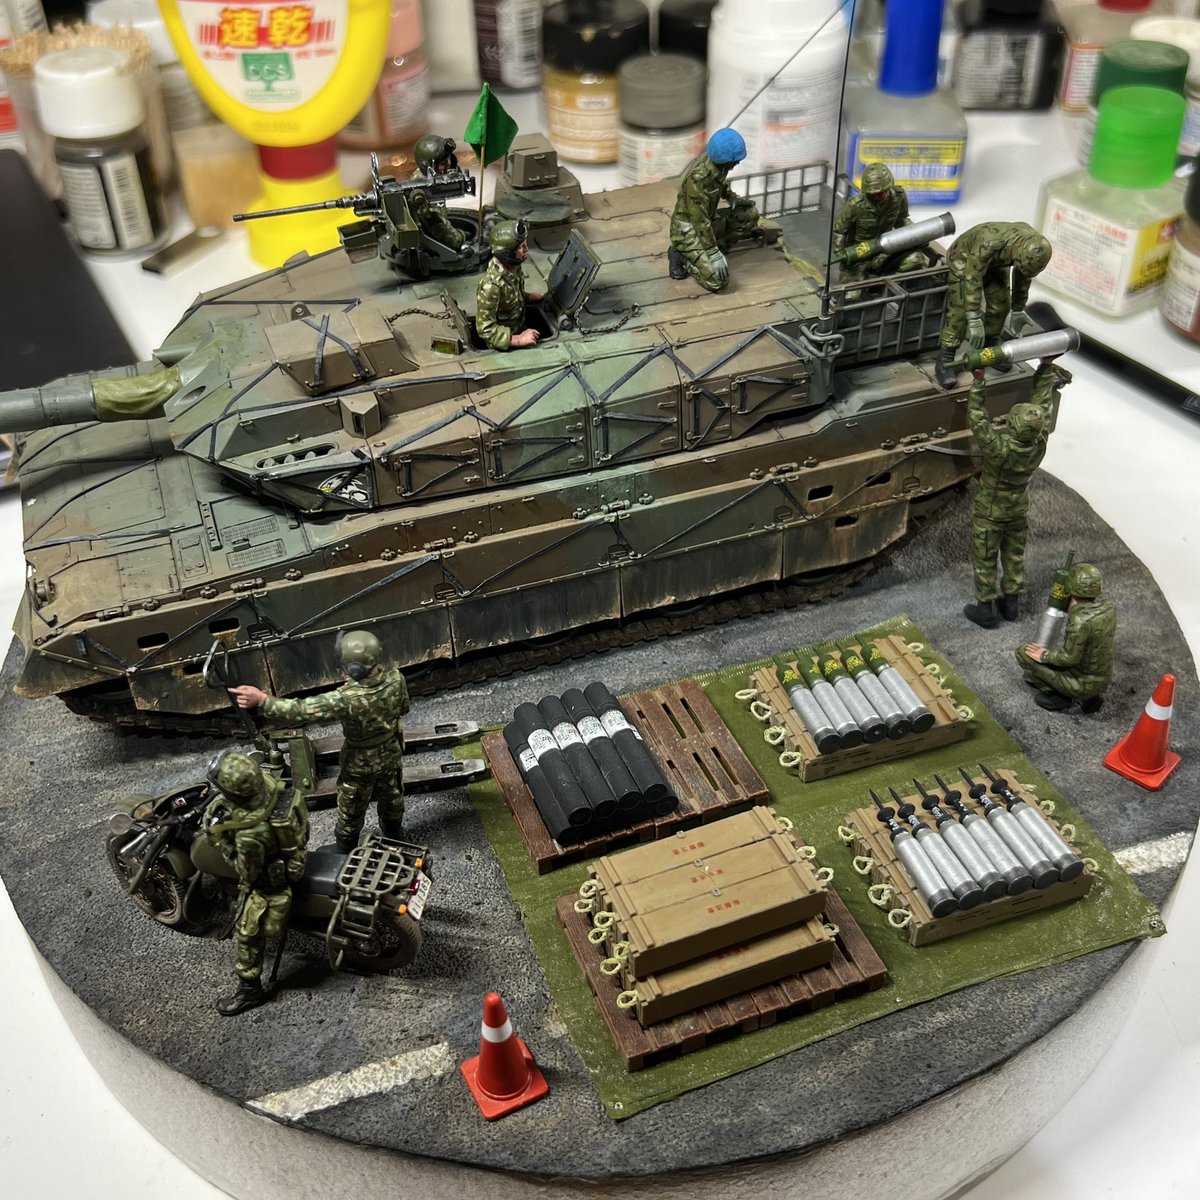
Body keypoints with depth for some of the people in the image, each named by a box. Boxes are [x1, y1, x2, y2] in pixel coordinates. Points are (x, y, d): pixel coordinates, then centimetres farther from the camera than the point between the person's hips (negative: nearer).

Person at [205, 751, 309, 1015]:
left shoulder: (250, 835, -45)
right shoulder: (267, 782, -25)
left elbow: (248, 872, -25)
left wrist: (221, 839, -20)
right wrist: (224, 798, -7)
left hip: (266, 880, -8)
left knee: (248, 932, 12)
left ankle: (250, 990, 32)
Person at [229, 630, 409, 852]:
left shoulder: (347, 699, -42)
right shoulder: (395, 678, -27)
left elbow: (302, 710, -42)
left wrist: (261, 699, -39)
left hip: (360, 763, -4)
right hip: (391, 754, 4)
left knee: (351, 811, 23)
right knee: (392, 799, 31)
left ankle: (346, 854, 47)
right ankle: (394, 838, 57)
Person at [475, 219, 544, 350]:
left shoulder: (514, 266, -11)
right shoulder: (491, 285, -36)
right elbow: (485, 329, -31)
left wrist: (527, 296, 1)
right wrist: (518, 340, -34)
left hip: (519, 327, 8)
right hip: (504, 344, -8)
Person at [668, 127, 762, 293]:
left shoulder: (714, 157, -7)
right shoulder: (698, 178, -32)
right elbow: (700, 221, -28)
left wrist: (732, 198, 3)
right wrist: (713, 253, -26)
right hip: (688, 230, -9)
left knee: (750, 215, 6)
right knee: (717, 280, -22)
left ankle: (713, 248, 8)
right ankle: (682, 257, 1)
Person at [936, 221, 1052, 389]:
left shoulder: (1033, 246, -24)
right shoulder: (989, 243, -45)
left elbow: (1023, 275, -5)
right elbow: (971, 279, -42)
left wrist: (1018, 309, 4)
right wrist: (974, 321, -43)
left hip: (994, 262, 6)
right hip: (964, 259, -6)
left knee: (1000, 304, -1)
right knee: (960, 310, -16)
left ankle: (990, 347, 19)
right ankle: (945, 359, -12)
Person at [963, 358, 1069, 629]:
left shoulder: (1000, 448, -38)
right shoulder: (1040, 441, -23)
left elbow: (977, 418, -30)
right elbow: (1043, 400, -10)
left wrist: (978, 382, -26)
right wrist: (1046, 367, 0)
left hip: (990, 512, -5)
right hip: (1018, 509, 5)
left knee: (985, 559, 11)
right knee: (1014, 555, 22)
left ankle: (986, 609, 22)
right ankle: (1011, 603, 36)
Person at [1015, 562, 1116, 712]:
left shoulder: (1080, 620, -32)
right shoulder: (1108, 605, -7)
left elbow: (1069, 658, -26)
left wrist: (1044, 656, -9)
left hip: (1081, 683, -7)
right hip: (1101, 680, 7)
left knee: (1023, 652, 0)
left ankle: (1058, 695, 3)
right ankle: (1090, 697, 16)